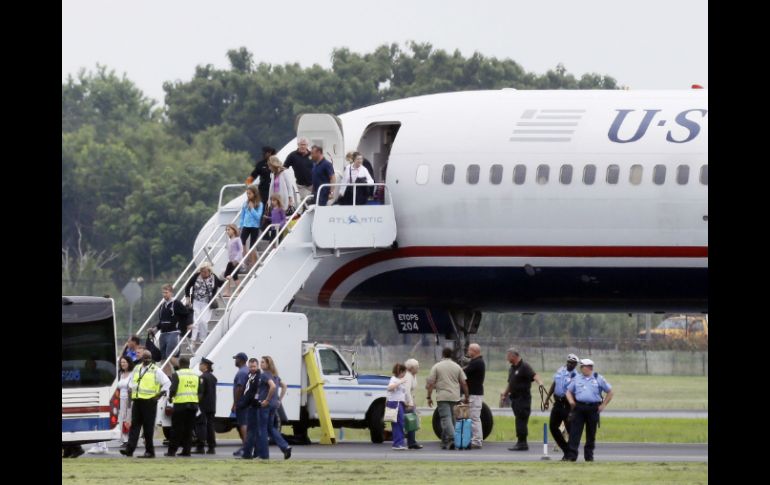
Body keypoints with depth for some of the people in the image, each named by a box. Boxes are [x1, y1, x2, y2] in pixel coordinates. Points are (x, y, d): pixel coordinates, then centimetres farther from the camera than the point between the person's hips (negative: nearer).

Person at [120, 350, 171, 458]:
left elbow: (167, 383, -3)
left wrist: (159, 394, -8)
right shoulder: (136, 369, 15)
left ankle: (149, 451, 4)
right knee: (134, 425, -1)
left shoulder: (156, 371, -2)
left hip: (149, 402, -5)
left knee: (148, 427, -2)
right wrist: (131, 389, 13)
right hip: (137, 401, 5)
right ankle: (129, 449, -6)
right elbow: (132, 381, 31)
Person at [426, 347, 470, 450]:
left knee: (446, 418, -10)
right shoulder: (457, 367, 7)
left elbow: (431, 383, -5)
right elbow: (464, 383, 6)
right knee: (452, 418, 12)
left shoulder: (436, 367, -1)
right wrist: (466, 397, 14)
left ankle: (451, 438, -28)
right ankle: (445, 442, 17)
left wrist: (429, 397, 0)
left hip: (442, 397, -4)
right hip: (455, 397, 4)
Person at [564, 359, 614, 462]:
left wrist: (603, 405, 1)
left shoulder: (598, 379, 5)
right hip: (579, 407, 1)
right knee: (575, 431, -8)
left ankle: (589, 455, 16)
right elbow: (569, 391, 18)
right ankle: (571, 455, -11)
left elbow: (610, 392, 9)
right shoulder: (577, 379, 11)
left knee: (591, 433, 5)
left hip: (593, 409, -1)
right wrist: (571, 400, -3)